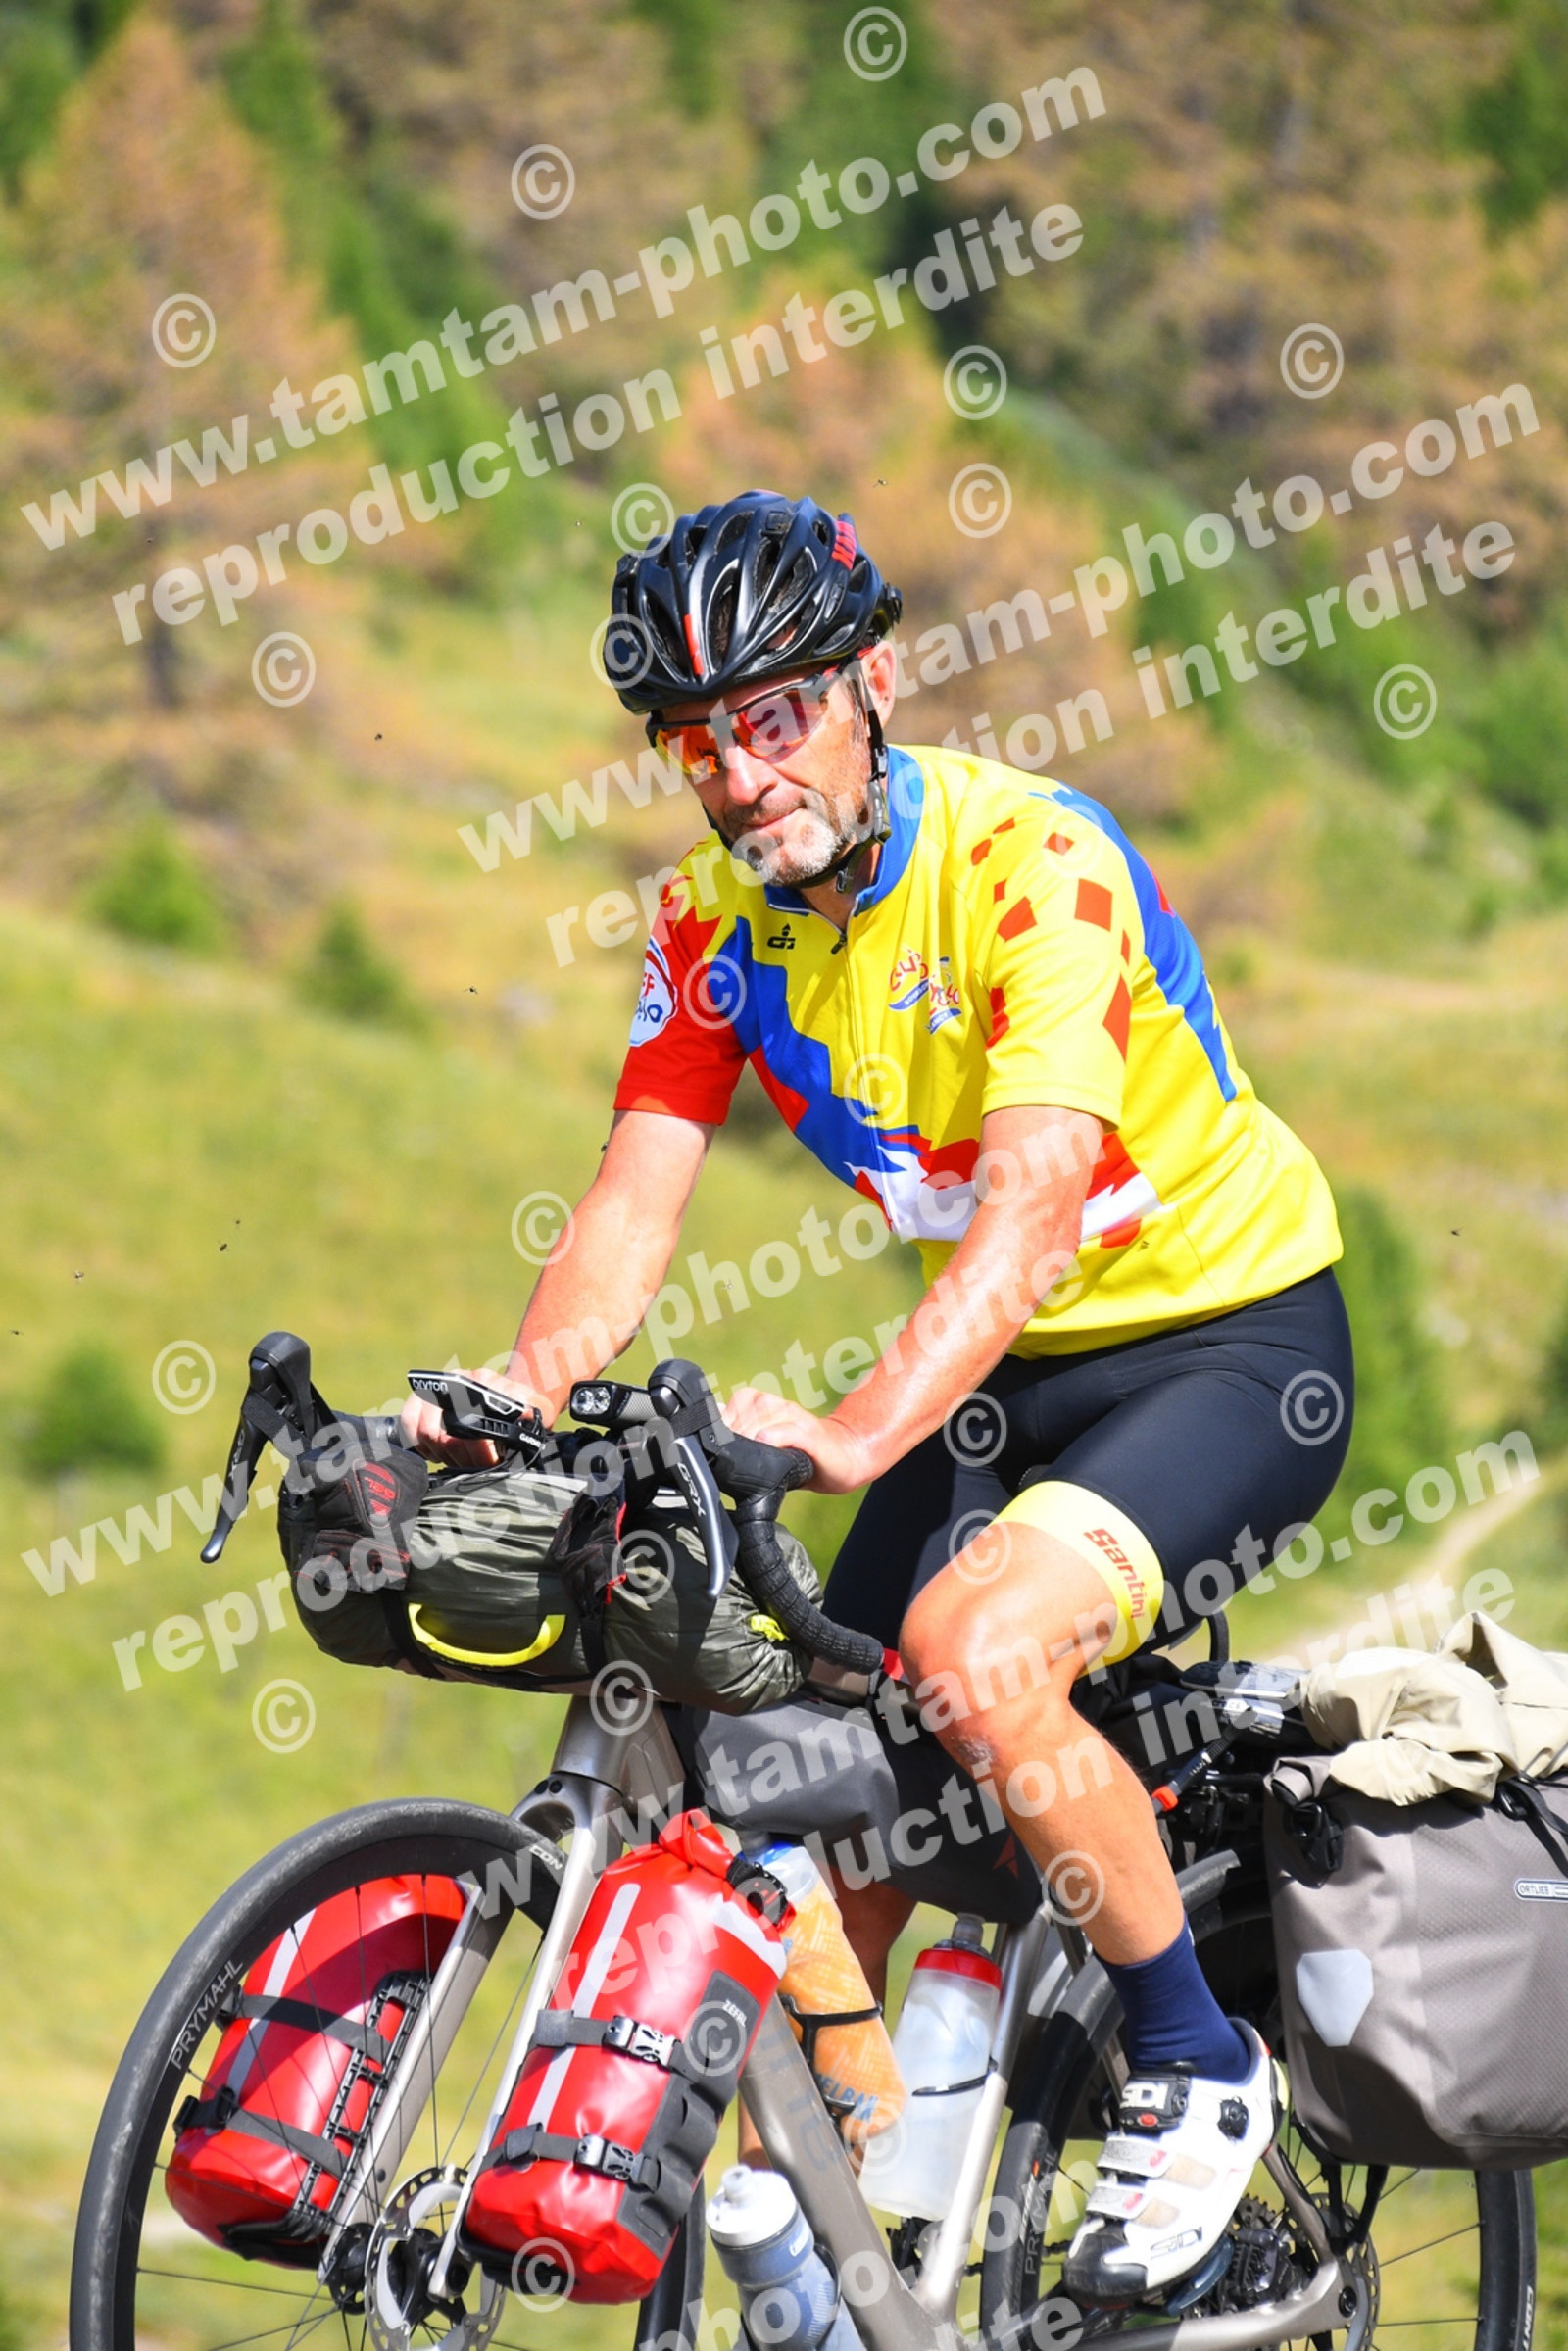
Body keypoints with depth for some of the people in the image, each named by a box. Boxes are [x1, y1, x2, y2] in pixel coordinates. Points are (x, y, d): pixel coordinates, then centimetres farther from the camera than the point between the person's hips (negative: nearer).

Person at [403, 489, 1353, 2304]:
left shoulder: (1032, 860, -25)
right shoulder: (717, 917, -5)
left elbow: (1033, 1202, -37)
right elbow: (635, 1199, -10)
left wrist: (855, 1435, -51)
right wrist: (517, 1392, -31)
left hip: (1229, 1334, -7)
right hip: (1002, 1369, 7)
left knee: (973, 1654, -29)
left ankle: (1196, 2069, -8)